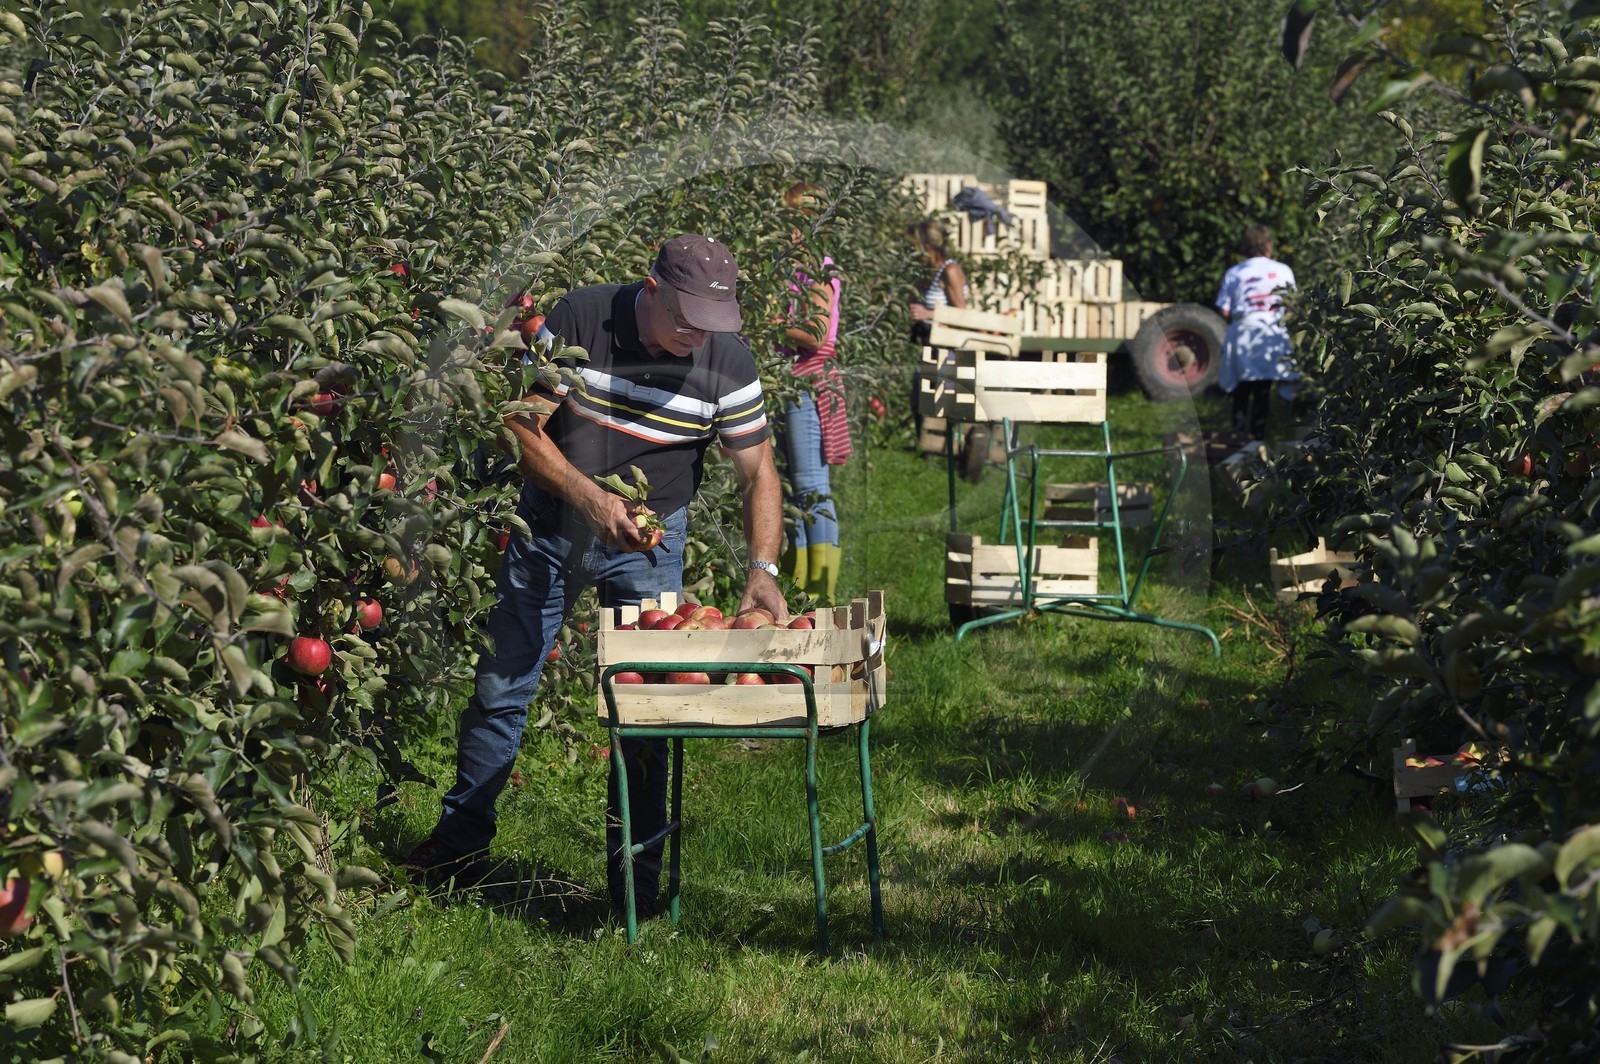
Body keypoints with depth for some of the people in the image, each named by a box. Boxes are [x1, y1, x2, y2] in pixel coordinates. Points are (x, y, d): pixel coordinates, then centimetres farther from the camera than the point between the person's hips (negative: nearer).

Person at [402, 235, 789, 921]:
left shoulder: (727, 363, -14)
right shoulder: (579, 319, -17)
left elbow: (758, 473, -8)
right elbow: (524, 425, -12)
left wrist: (763, 569, -21)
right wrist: (590, 497, -24)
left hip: (649, 537, 0)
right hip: (550, 520, 1)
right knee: (500, 687, 7)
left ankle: (636, 882, 6)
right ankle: (460, 847, 24)